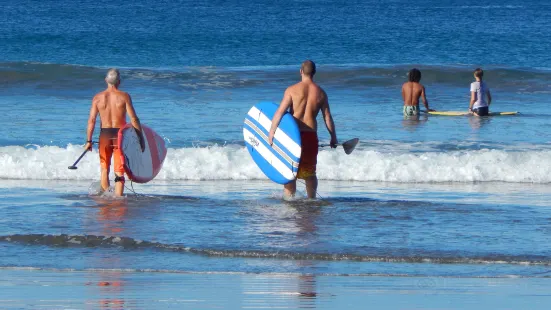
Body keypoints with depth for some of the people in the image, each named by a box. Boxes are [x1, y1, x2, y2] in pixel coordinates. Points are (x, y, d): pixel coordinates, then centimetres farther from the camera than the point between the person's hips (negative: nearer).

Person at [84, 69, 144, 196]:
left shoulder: (98, 97, 1)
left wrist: (89, 141, 1)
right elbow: (133, 119, -9)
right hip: (120, 135, -2)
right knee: (119, 171, 2)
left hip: (104, 134, 2)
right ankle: (118, 197, -8)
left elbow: (91, 120, -2)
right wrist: (140, 138, -3)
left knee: (104, 169, 17)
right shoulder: (124, 96, -6)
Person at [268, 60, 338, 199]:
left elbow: (280, 112, -12)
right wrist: (333, 137, 16)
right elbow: (328, 117, 5)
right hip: (311, 135, 3)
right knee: (310, 173, 17)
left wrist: (271, 133, -8)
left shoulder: (292, 90, -7)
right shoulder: (320, 93, 3)